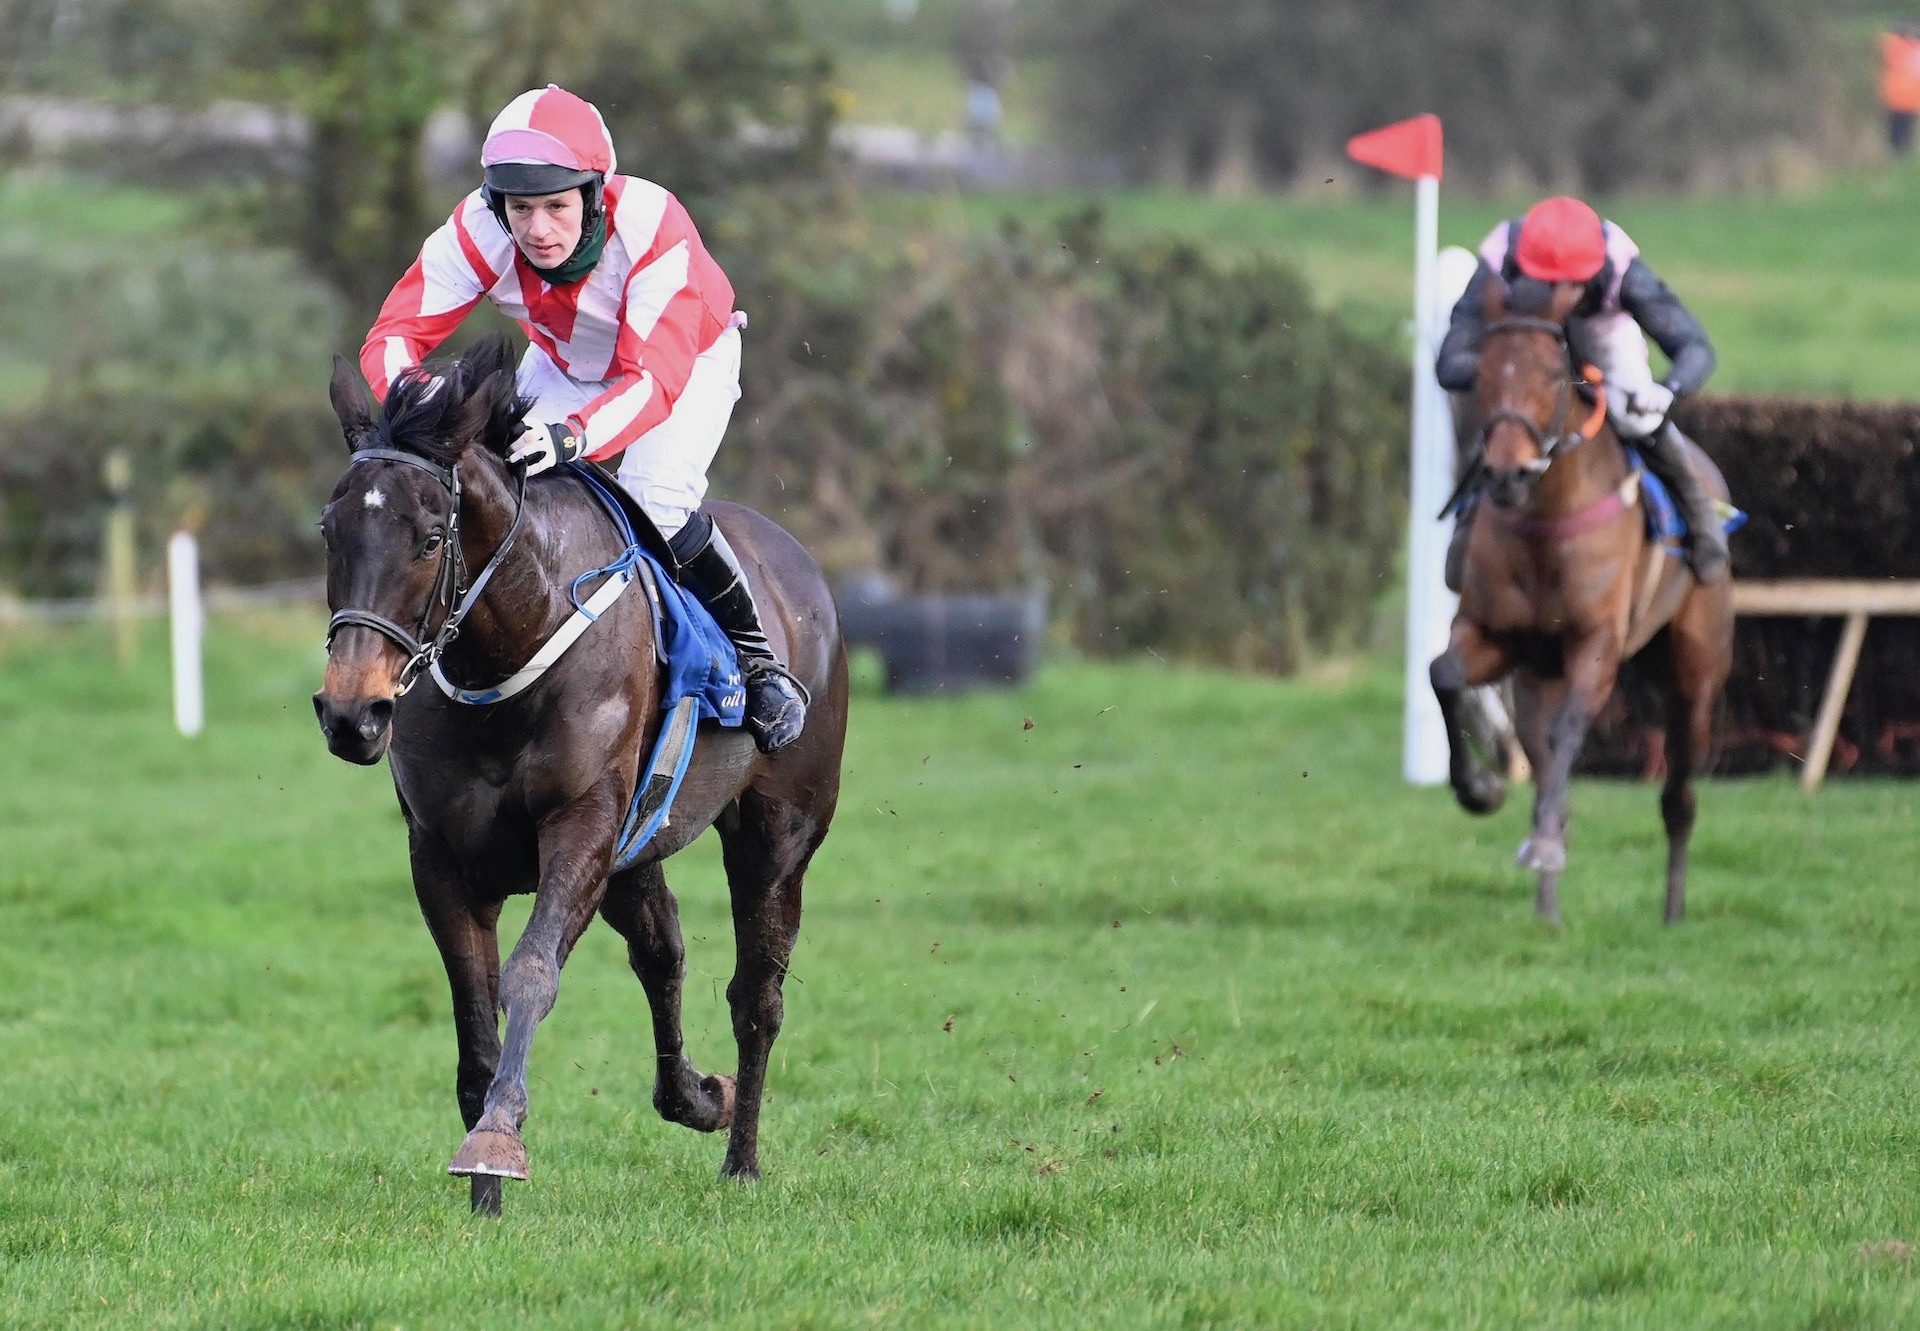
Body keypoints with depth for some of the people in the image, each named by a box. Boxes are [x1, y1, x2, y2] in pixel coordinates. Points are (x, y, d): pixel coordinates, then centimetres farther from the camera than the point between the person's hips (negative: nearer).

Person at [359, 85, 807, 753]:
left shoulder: (652, 228, -41)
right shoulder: (478, 233, -32)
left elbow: (656, 379, -48)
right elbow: (394, 335, -32)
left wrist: (574, 436, -67)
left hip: (690, 357, -4)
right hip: (566, 364, 4)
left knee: (656, 506, -26)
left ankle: (758, 658, -4)